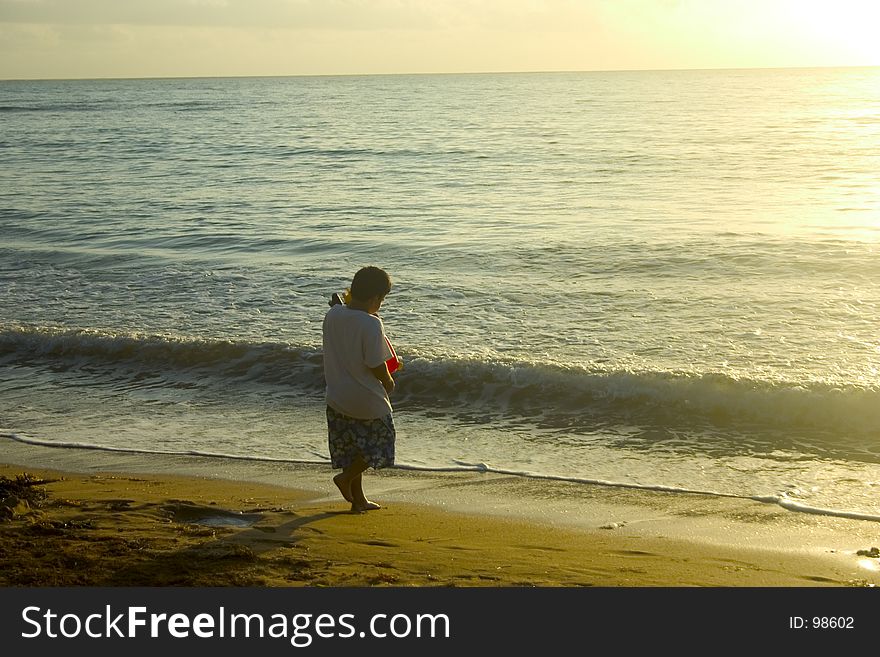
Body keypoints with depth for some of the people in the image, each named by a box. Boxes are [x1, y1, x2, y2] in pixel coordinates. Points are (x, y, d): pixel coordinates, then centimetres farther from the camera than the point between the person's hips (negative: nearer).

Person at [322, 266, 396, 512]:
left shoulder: (332, 314, -5)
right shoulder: (371, 324, -24)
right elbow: (376, 365, -21)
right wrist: (388, 383, 0)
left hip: (337, 397, 7)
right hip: (367, 400, -7)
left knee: (351, 446, 19)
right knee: (379, 445, 15)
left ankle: (358, 498, 26)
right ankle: (346, 477, 4)